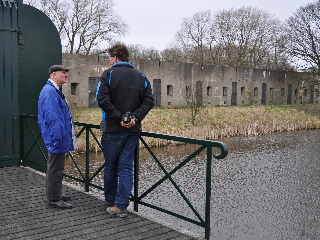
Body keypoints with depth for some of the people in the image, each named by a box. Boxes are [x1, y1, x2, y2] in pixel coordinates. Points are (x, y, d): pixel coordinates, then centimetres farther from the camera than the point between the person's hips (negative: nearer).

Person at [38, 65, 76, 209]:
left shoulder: (55, 91, 15)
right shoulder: (49, 92, -19)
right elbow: (52, 118, -25)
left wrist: (66, 136, 21)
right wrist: (57, 138, -26)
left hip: (60, 139, 11)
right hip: (57, 138, -11)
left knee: (55, 167, 20)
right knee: (55, 169, -1)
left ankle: (55, 194, 33)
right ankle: (54, 199, 10)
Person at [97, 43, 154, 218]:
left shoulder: (109, 74, -5)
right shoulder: (141, 77, 7)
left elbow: (103, 100, -18)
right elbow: (149, 101, -2)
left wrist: (119, 117, -14)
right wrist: (135, 117, -9)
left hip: (113, 130, -3)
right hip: (133, 131, 3)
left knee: (110, 167, 12)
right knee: (126, 167, 7)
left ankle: (110, 202, 27)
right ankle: (121, 206, 7)